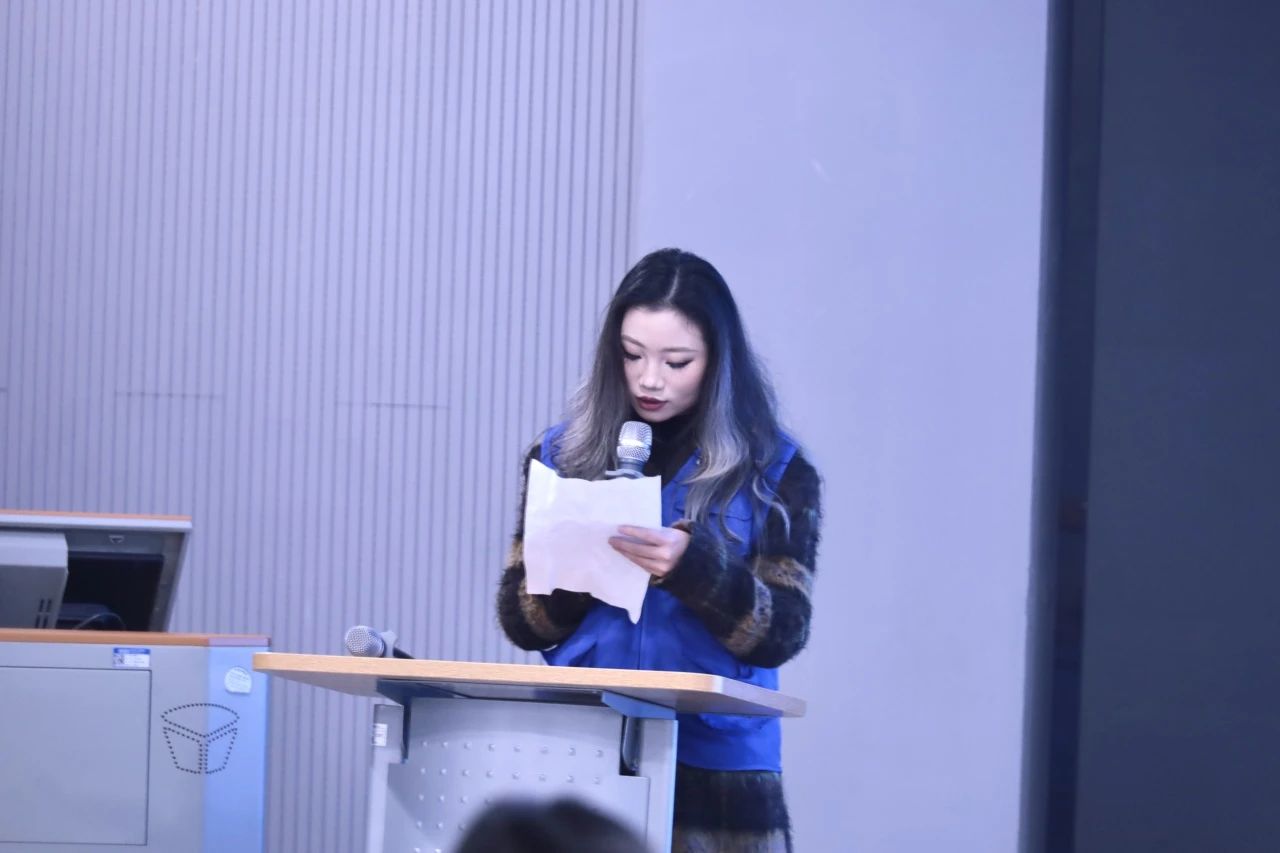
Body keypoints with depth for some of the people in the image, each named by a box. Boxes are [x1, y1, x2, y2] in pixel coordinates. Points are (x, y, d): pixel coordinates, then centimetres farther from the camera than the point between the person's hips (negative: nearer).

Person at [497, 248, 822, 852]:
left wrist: (690, 566, -23)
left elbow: (781, 633, -7)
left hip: (714, 771, -2)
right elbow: (520, 620, 5)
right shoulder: (563, 453, 7)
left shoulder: (774, 470, 1)